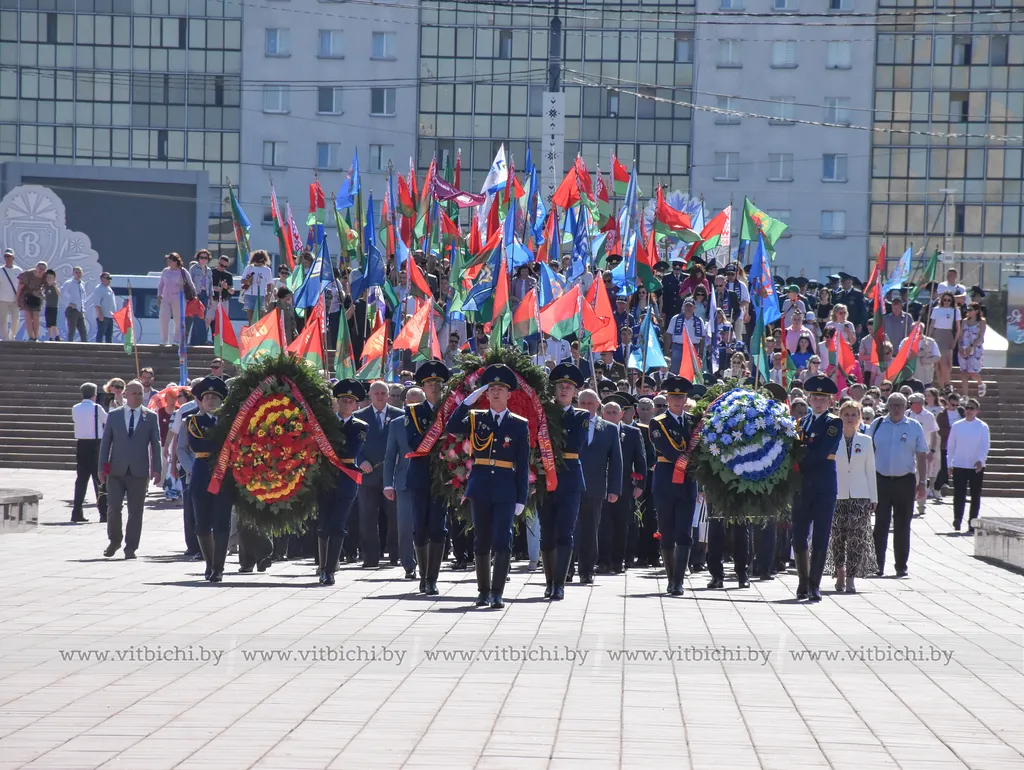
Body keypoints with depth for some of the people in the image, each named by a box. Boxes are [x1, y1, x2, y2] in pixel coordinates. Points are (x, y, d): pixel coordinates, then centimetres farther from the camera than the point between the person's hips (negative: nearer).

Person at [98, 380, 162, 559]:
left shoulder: (150, 417, 6)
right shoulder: (114, 415, 8)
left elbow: (155, 444, 6)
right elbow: (105, 442, 9)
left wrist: (156, 469, -1)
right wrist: (102, 467, 2)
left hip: (139, 471, 0)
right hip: (116, 470, 0)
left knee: (135, 511, 1)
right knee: (113, 507, -6)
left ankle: (131, 547, 8)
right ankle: (114, 540, 15)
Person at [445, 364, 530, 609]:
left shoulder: (519, 425, 4)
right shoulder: (476, 418, 8)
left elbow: (523, 465, 3)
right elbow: (452, 428, -10)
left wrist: (521, 498, -3)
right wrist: (469, 401, -11)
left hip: (505, 490, -2)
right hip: (480, 487, 2)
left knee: (502, 540, -10)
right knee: (482, 541, 8)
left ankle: (498, 593, -9)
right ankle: (483, 591, 17)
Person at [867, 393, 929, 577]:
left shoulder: (914, 427, 4)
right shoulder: (877, 425, 6)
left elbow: (922, 456, 7)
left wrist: (921, 482, 1)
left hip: (905, 481, 0)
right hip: (881, 480, 0)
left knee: (902, 526, 5)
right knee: (880, 525, 0)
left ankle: (901, 566, 12)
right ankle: (878, 564, 4)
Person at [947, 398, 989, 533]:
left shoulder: (983, 427, -1)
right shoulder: (957, 426, 3)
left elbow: (985, 446, -4)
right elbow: (950, 446, 8)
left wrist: (980, 460, -20)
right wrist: (949, 464, 5)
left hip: (977, 467, 0)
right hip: (959, 466, 0)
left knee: (975, 495, 6)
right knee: (959, 495, -7)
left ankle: (972, 523, 14)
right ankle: (957, 519, 3)